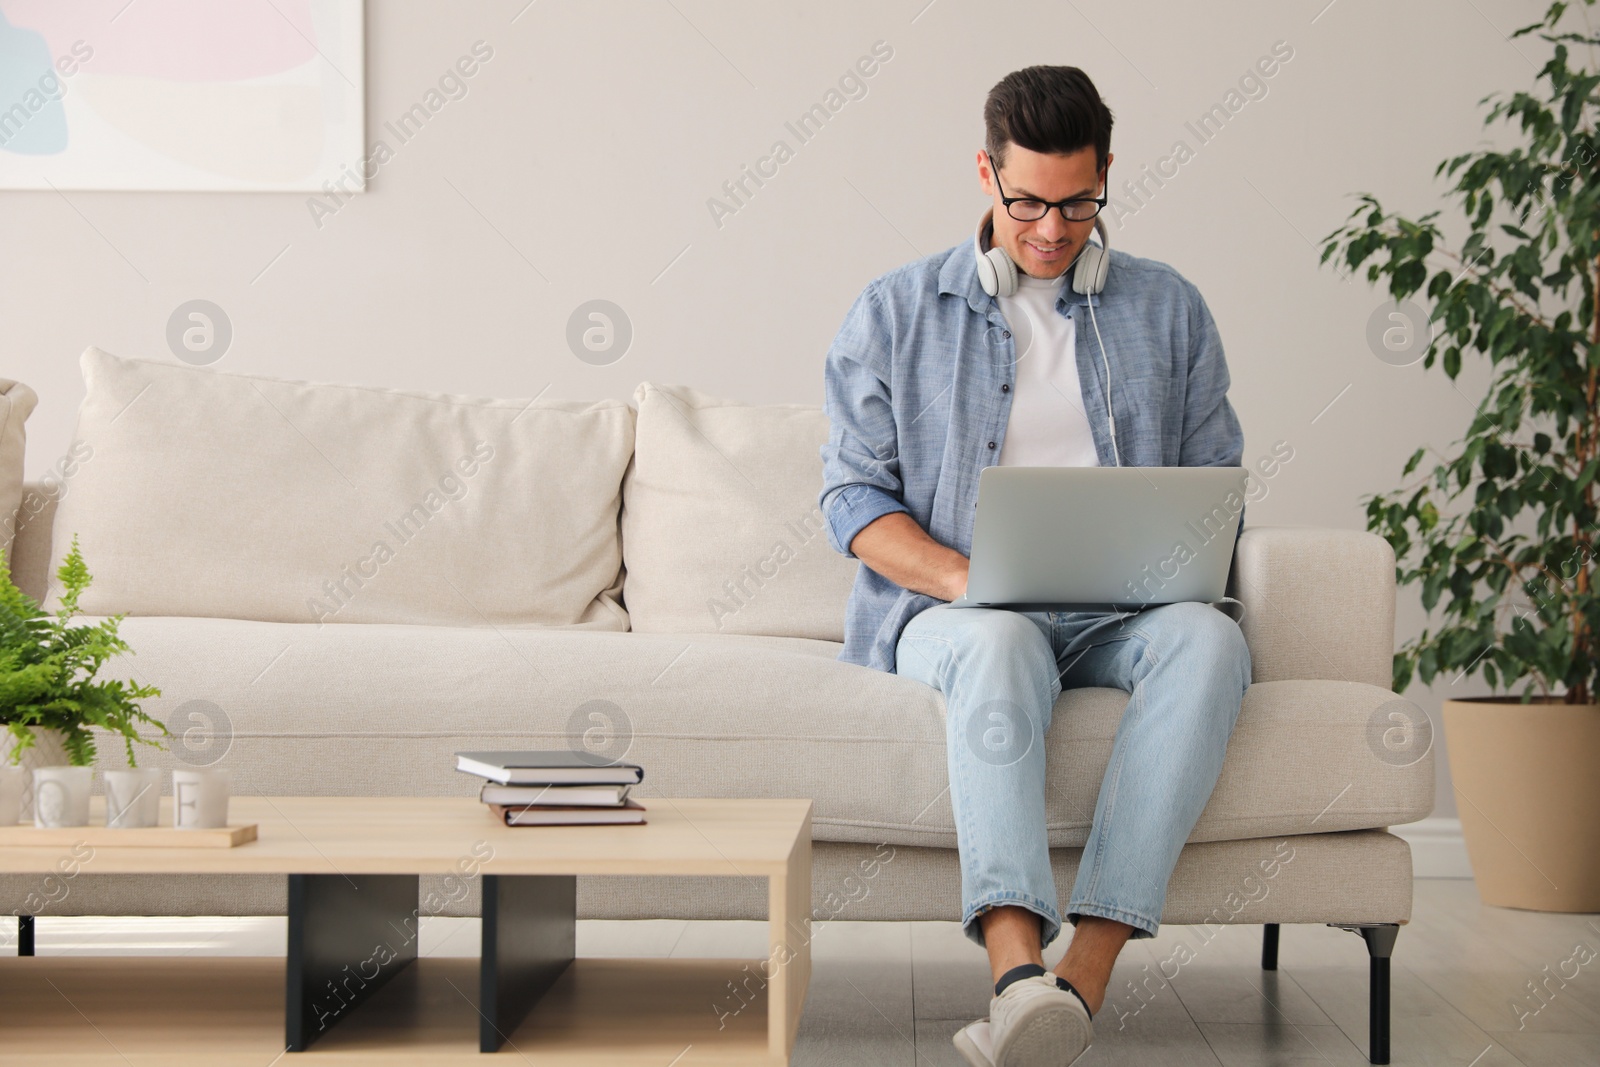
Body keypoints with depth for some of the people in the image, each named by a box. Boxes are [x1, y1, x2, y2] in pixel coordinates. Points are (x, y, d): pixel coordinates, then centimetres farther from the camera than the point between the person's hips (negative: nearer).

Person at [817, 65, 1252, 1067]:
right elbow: (854, 495, 5)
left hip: (1123, 612, 2)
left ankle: (1085, 975, -42)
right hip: (947, 606, -2)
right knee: (997, 642, -39)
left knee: (1209, 639, -34)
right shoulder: (897, 313, 11)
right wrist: (962, 578, -13)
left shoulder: (1168, 308, 17)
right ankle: (1019, 973, -54)